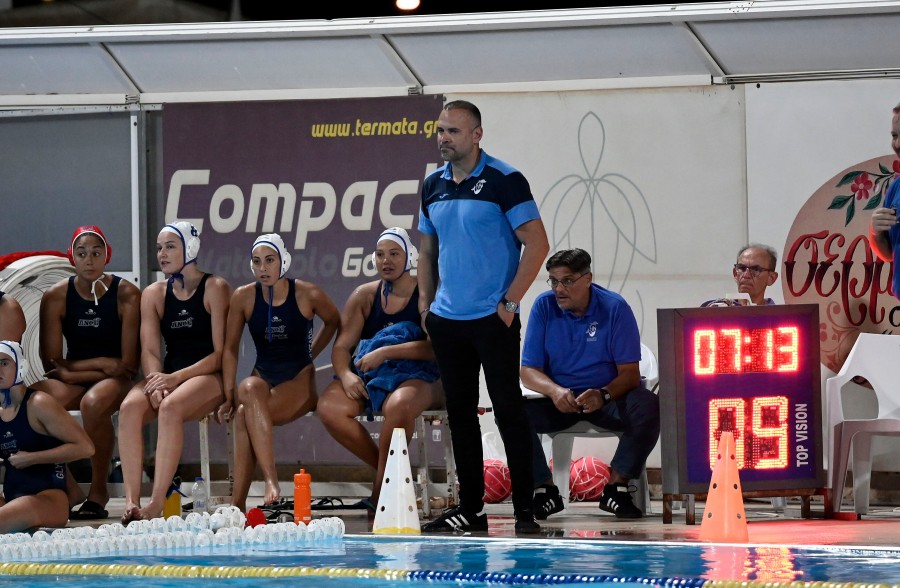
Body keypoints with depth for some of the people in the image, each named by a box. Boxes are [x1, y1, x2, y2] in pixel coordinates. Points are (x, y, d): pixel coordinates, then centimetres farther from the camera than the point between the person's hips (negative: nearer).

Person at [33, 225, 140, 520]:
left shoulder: (126, 294, -8)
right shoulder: (56, 296, -3)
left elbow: (129, 364, -10)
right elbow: (52, 364, -5)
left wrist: (73, 367, -10)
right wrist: (101, 364, -12)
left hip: (115, 379, -2)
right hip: (73, 382, 2)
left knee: (94, 402, -38)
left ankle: (99, 490, -18)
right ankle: (65, 486, -15)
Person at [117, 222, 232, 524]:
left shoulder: (215, 289, -1)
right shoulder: (153, 294, 14)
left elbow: (221, 354, -8)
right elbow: (150, 351, 3)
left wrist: (176, 378, -19)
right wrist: (156, 382, -19)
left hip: (209, 378, -4)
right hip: (167, 377, 4)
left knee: (171, 407, -36)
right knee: (130, 407, -28)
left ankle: (157, 503, -40)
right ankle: (131, 501, -36)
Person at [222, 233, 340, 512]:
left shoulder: (307, 295, -6)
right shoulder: (243, 297, -2)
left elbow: (333, 322, 15)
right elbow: (230, 348, 2)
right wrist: (229, 394, -6)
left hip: (299, 379, -3)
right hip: (263, 376, 3)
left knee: (245, 414, -32)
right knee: (249, 388, -37)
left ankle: (238, 503, -36)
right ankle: (270, 481, -43)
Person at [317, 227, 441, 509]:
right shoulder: (364, 296, 13)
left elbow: (436, 348, -14)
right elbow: (342, 345, 7)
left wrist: (385, 353, -22)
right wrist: (346, 375, -16)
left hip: (416, 376, -5)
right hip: (367, 374, 5)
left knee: (399, 405, -40)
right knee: (328, 407, -25)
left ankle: (380, 492, -24)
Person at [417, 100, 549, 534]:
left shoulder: (504, 181, -8)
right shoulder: (433, 186, 11)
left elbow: (537, 244, -10)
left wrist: (510, 302, -13)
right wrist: (425, 301, 10)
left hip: (493, 319, -6)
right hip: (447, 319, 6)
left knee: (508, 410, -5)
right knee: (460, 413, 9)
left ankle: (525, 510, -3)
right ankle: (470, 507, 16)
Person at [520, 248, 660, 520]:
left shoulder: (614, 308, -10)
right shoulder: (544, 307, -4)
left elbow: (630, 373, -12)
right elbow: (529, 371, -5)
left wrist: (603, 395, -34)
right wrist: (554, 391, -28)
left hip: (607, 398, -2)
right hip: (558, 402, 2)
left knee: (648, 406, -32)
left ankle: (616, 487, -18)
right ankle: (544, 490, -16)